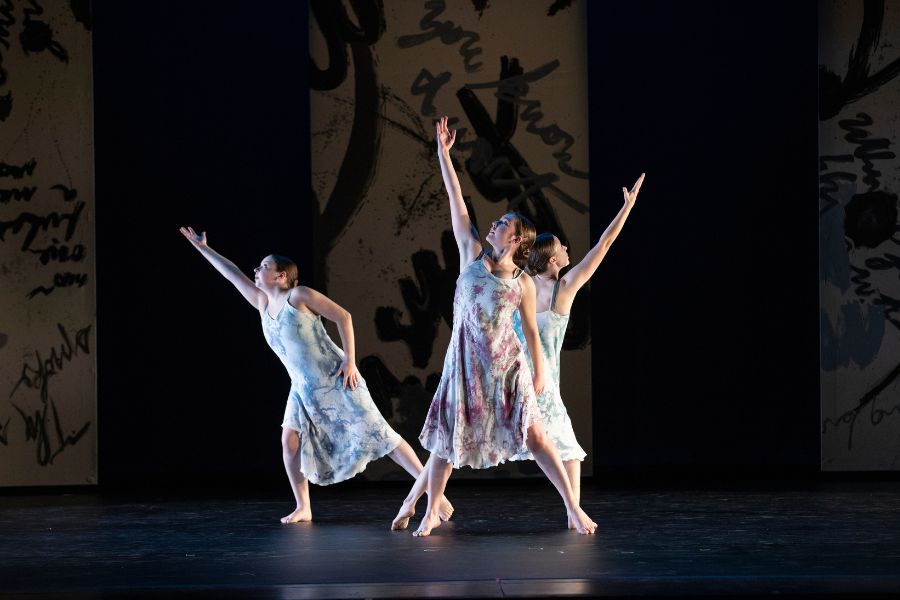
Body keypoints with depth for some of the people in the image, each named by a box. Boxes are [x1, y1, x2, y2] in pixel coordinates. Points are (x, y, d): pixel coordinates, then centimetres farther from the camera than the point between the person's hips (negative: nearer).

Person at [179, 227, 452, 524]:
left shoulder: (299, 295, -11)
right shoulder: (263, 303, 8)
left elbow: (343, 316, -10)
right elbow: (233, 274, 16)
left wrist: (350, 359, -16)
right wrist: (203, 248, 18)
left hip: (336, 380, -7)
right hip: (304, 389, 7)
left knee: (376, 433, -8)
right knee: (290, 439, -5)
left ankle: (427, 485, -7)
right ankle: (303, 508, 4)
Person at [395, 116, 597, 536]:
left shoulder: (523, 282, 2)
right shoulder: (472, 253, 5)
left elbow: (531, 329, 9)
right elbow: (456, 200, 5)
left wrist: (539, 372, 7)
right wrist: (443, 151, 5)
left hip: (506, 364, -1)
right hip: (466, 361, 2)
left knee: (533, 435, -5)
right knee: (448, 436, 4)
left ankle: (573, 507, -2)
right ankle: (430, 511, 18)